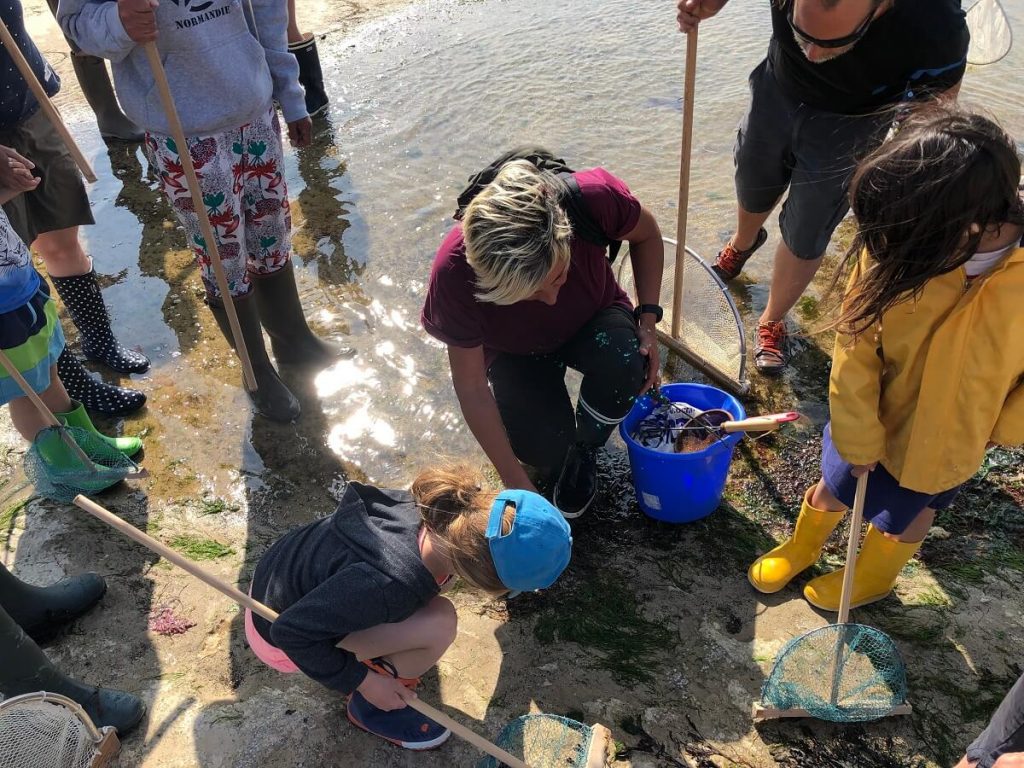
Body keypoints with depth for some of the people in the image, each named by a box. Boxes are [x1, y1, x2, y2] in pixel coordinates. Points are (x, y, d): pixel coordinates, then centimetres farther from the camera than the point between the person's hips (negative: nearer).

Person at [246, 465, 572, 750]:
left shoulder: (434, 512, -19)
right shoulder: (390, 583, -39)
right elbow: (291, 630, -28)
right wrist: (364, 681, -17)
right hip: (281, 633, -7)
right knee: (438, 624, -22)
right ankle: (369, 707, 4)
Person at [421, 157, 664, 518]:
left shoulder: (595, 196, -36)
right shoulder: (454, 272, -37)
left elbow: (646, 235, -9)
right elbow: (472, 389, -25)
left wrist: (648, 319, -19)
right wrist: (517, 484, -21)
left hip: (593, 322, 2)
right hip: (516, 352, -1)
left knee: (623, 363, -33)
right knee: (546, 451, -26)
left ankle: (583, 453, -2)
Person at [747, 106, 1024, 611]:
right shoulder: (891, 251, -32)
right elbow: (856, 349, -20)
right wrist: (858, 437, -13)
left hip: (948, 437, 0)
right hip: (874, 418, 1)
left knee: (909, 511, 25)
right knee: (835, 487, 24)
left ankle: (873, 577, 59)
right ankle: (801, 547, 58)